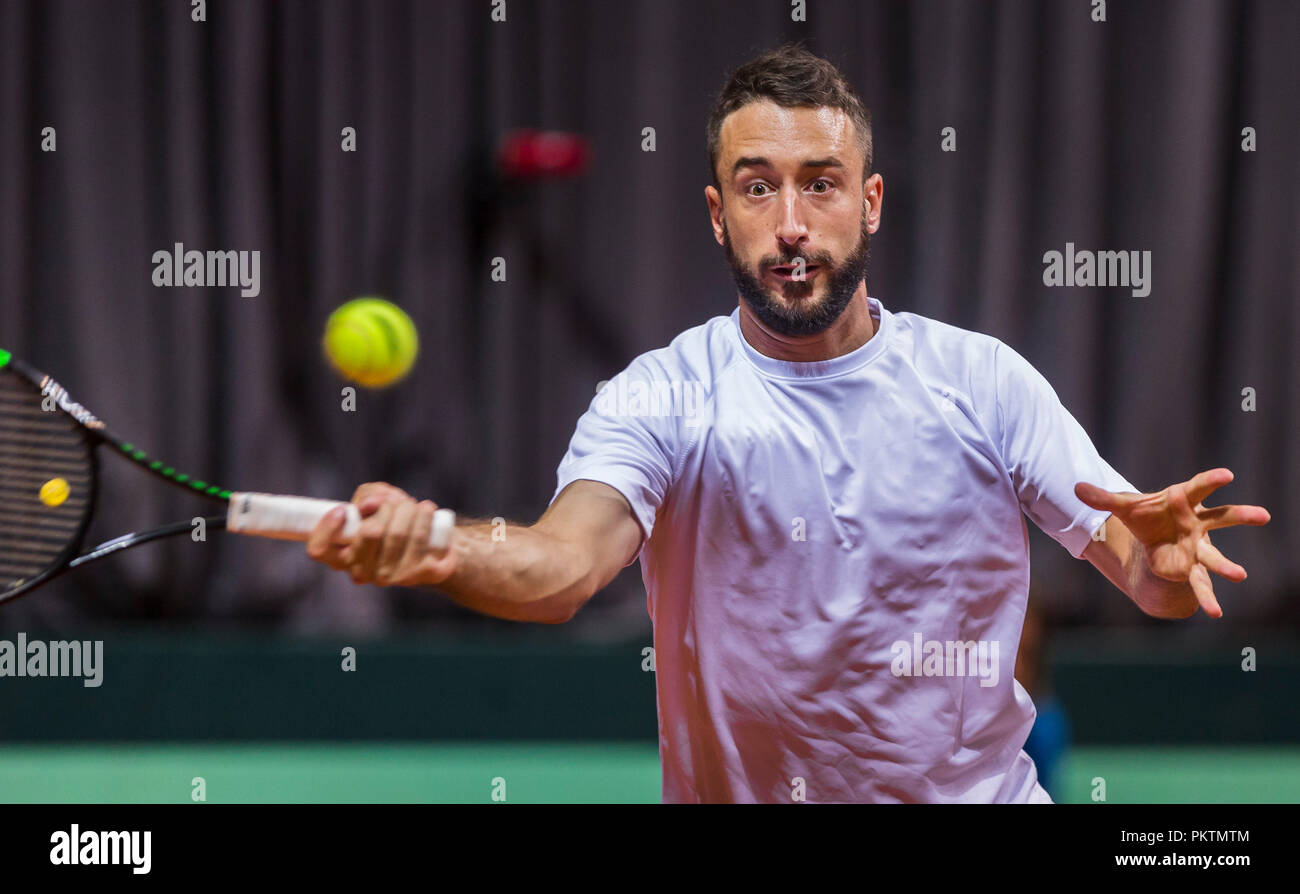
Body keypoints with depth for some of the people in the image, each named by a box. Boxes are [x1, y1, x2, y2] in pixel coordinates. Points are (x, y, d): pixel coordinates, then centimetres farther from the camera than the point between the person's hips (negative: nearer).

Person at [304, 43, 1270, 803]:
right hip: (750, 791, -2)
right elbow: (564, 564, -23)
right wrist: (435, 551, -44)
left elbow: (1146, 572, -1)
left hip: (983, 788, 2)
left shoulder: (983, 379, 1)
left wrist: (1166, 554, -25)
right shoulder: (661, 399, -6)